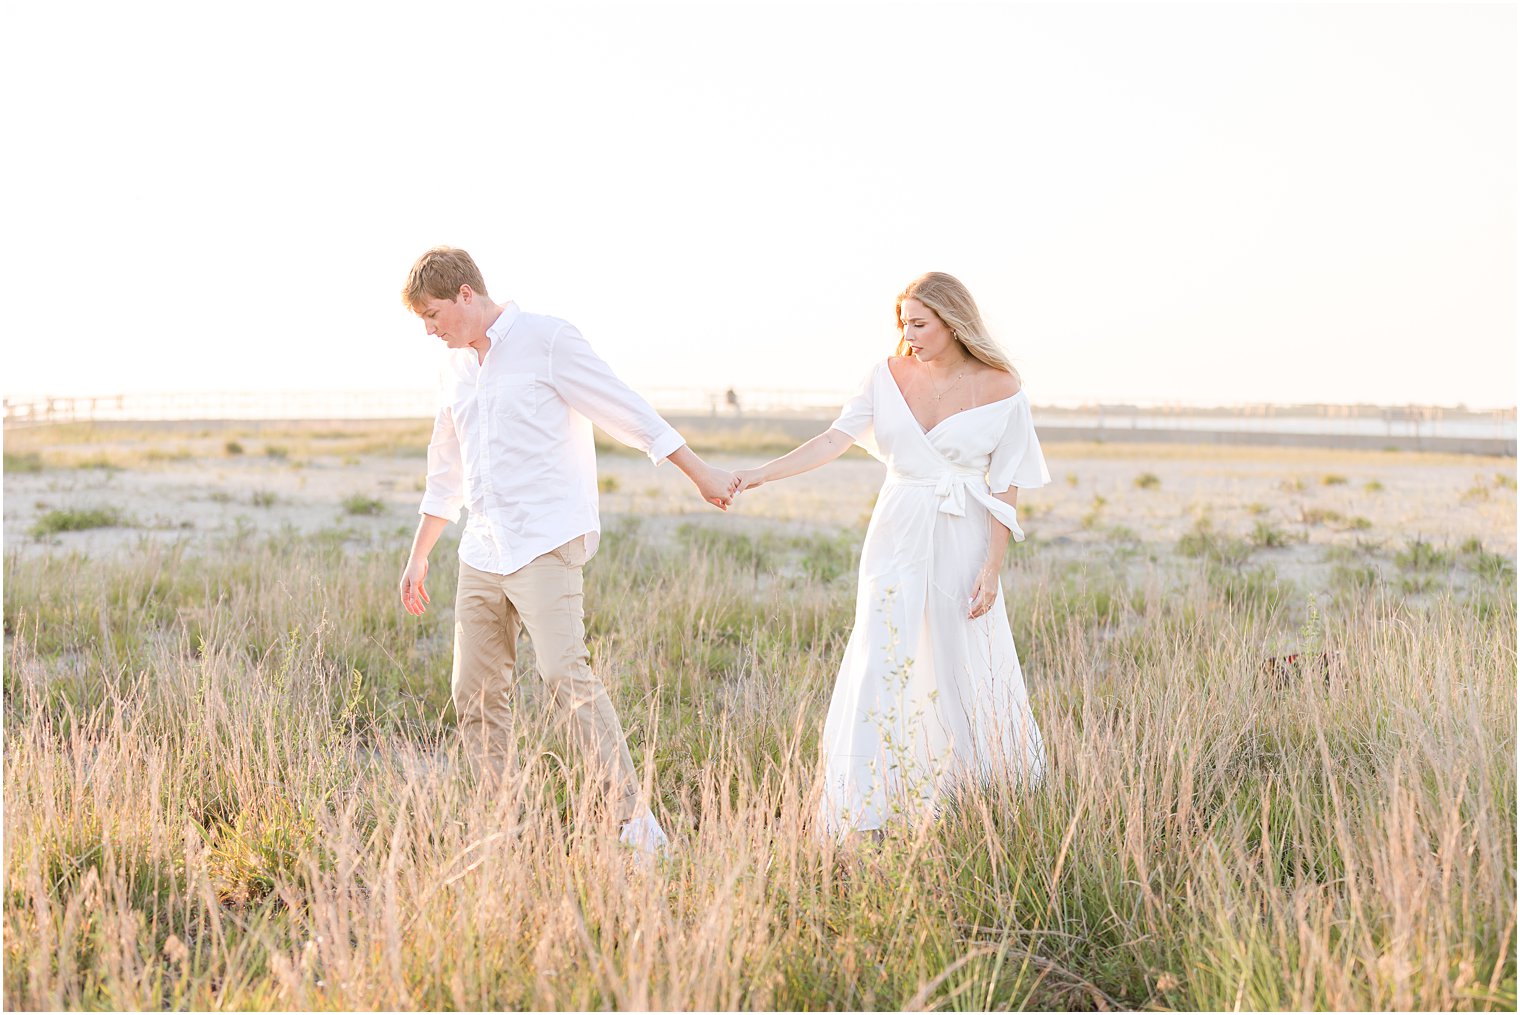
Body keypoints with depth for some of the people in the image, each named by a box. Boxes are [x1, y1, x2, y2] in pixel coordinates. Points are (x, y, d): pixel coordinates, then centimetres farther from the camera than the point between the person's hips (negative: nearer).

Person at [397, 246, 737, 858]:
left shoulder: (547, 341, -5)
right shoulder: (456, 366, 16)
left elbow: (628, 412, -4)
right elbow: (446, 471, 27)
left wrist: (701, 475, -3)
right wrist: (418, 556, 30)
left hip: (545, 544, -7)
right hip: (482, 552, 7)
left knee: (565, 676, -20)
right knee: (474, 692, 5)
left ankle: (633, 816, -18)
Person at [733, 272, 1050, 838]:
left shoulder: (1000, 390, -5)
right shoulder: (889, 375, 2)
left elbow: (1006, 489, -4)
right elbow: (836, 439, -5)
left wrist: (992, 568, -9)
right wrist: (759, 475, -16)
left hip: (962, 544, -2)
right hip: (897, 537, 2)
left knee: (971, 672, 7)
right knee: (878, 665, -7)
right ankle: (861, 814, -6)